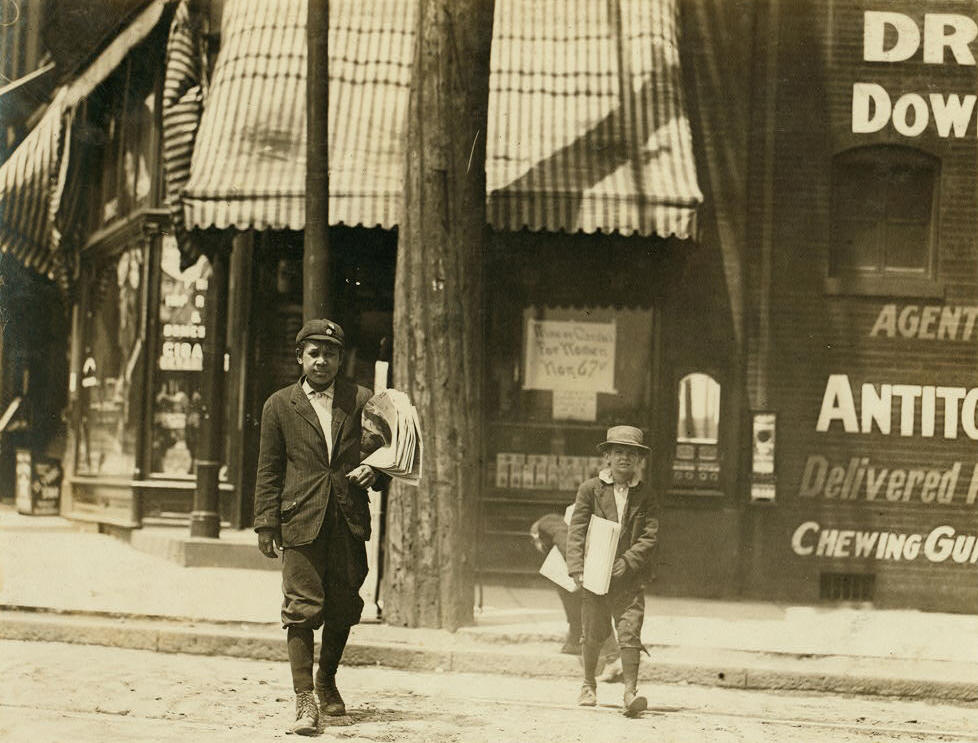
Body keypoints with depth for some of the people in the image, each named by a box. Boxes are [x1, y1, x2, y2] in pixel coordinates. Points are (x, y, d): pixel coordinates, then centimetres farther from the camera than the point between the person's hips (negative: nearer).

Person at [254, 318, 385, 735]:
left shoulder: (360, 401, 10)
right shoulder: (279, 406, 8)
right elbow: (268, 470, 7)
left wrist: (373, 471, -6)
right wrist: (266, 524, 0)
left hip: (349, 518, 2)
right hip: (301, 520, -2)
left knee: (342, 608, 8)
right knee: (302, 608, -8)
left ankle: (327, 681, 31)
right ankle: (304, 700, -7)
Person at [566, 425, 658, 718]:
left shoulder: (646, 497, 5)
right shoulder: (590, 489, 3)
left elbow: (650, 537, -1)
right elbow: (576, 531, -1)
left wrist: (625, 563, -14)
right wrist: (577, 569, -11)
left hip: (629, 577, 0)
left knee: (630, 632, -10)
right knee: (593, 633, 6)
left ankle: (630, 692, -11)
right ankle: (589, 685, 28)